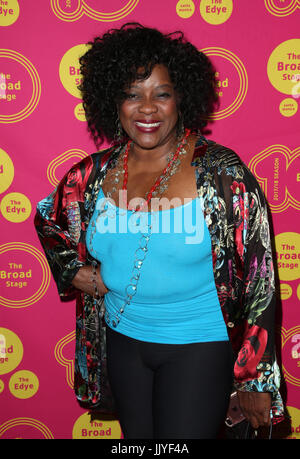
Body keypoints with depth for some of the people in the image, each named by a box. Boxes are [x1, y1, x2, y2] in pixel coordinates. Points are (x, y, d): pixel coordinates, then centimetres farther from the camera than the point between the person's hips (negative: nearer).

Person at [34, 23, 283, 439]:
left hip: (199, 345, -4)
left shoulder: (223, 174, -17)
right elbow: (48, 218, 16)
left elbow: (258, 278, -13)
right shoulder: (95, 173, -5)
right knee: (137, 438, 22)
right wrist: (75, 271, -1)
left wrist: (256, 381, -11)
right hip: (122, 338, 5)